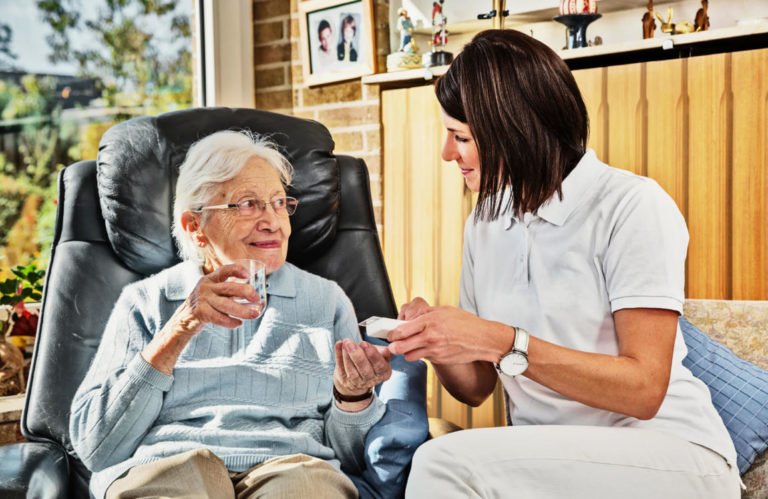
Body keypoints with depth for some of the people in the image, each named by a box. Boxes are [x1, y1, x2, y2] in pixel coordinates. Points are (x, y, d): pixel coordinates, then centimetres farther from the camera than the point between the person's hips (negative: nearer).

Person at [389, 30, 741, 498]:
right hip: (548, 458, 5)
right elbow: (477, 388, 10)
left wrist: (502, 342, -24)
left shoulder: (633, 206, -12)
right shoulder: (485, 224, 8)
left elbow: (643, 389, -17)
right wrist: (438, 343, -11)